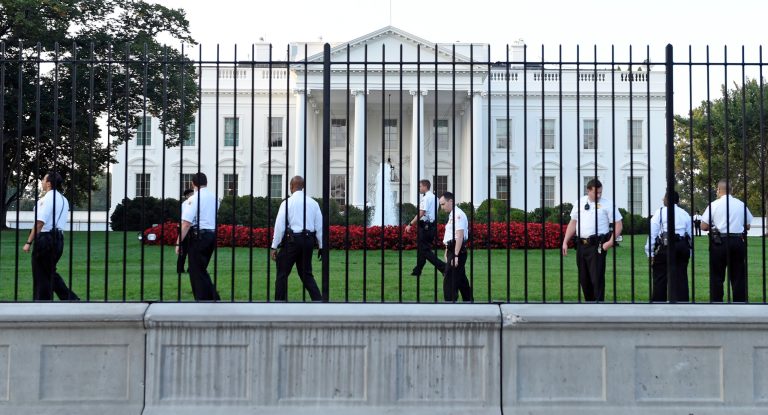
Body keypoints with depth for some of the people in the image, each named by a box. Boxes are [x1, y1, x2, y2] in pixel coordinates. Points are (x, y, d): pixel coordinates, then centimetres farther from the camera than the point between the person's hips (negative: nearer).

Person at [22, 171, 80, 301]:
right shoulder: (64, 200, 14)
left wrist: (28, 242, -16)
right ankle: (71, 299, 10)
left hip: (45, 238, -8)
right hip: (59, 239, 8)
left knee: (41, 275, 1)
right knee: (50, 273, 19)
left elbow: (39, 223, -19)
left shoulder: (47, 199, -13)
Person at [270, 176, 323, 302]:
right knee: (306, 274, 15)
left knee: (282, 274, 5)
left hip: (292, 240, -5)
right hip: (309, 240, 5)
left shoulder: (287, 203, -6)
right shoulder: (313, 203, 7)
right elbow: (319, 226, 7)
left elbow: (280, 226, -7)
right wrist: (321, 246, 14)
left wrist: (274, 247, -3)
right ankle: (318, 300, 5)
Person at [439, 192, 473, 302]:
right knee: (462, 281, 16)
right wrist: (447, 252, 21)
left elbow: (459, 236, -22)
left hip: (457, 251, -10)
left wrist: (455, 255, -25)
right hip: (453, 251, 10)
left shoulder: (458, 215, -16)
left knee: (449, 282, -8)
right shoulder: (452, 215, 15)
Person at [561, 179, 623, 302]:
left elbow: (618, 224, -3)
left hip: (597, 245, -5)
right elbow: (573, 223, 17)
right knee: (583, 278, 11)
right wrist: (565, 242, 11)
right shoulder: (580, 202, 11)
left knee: (597, 278, -7)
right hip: (581, 244, 5)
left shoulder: (606, 204, -3)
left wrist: (611, 241, -14)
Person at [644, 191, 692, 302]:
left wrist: (650, 254, -1)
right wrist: (688, 252, 18)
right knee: (681, 279, 6)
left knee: (659, 280, 2)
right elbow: (690, 235, 13)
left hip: (664, 248, -4)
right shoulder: (685, 214, 13)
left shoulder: (660, 212, 0)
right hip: (683, 248, 4)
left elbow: (652, 234, -4)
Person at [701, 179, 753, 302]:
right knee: (739, 276, 10)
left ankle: (716, 302, 3)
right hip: (738, 242, 3)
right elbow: (747, 226, 10)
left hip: (719, 242, -3)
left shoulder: (714, 205, -5)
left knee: (716, 277, 4)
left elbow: (704, 226, -6)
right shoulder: (741, 204, 4)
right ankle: (740, 301, 11)